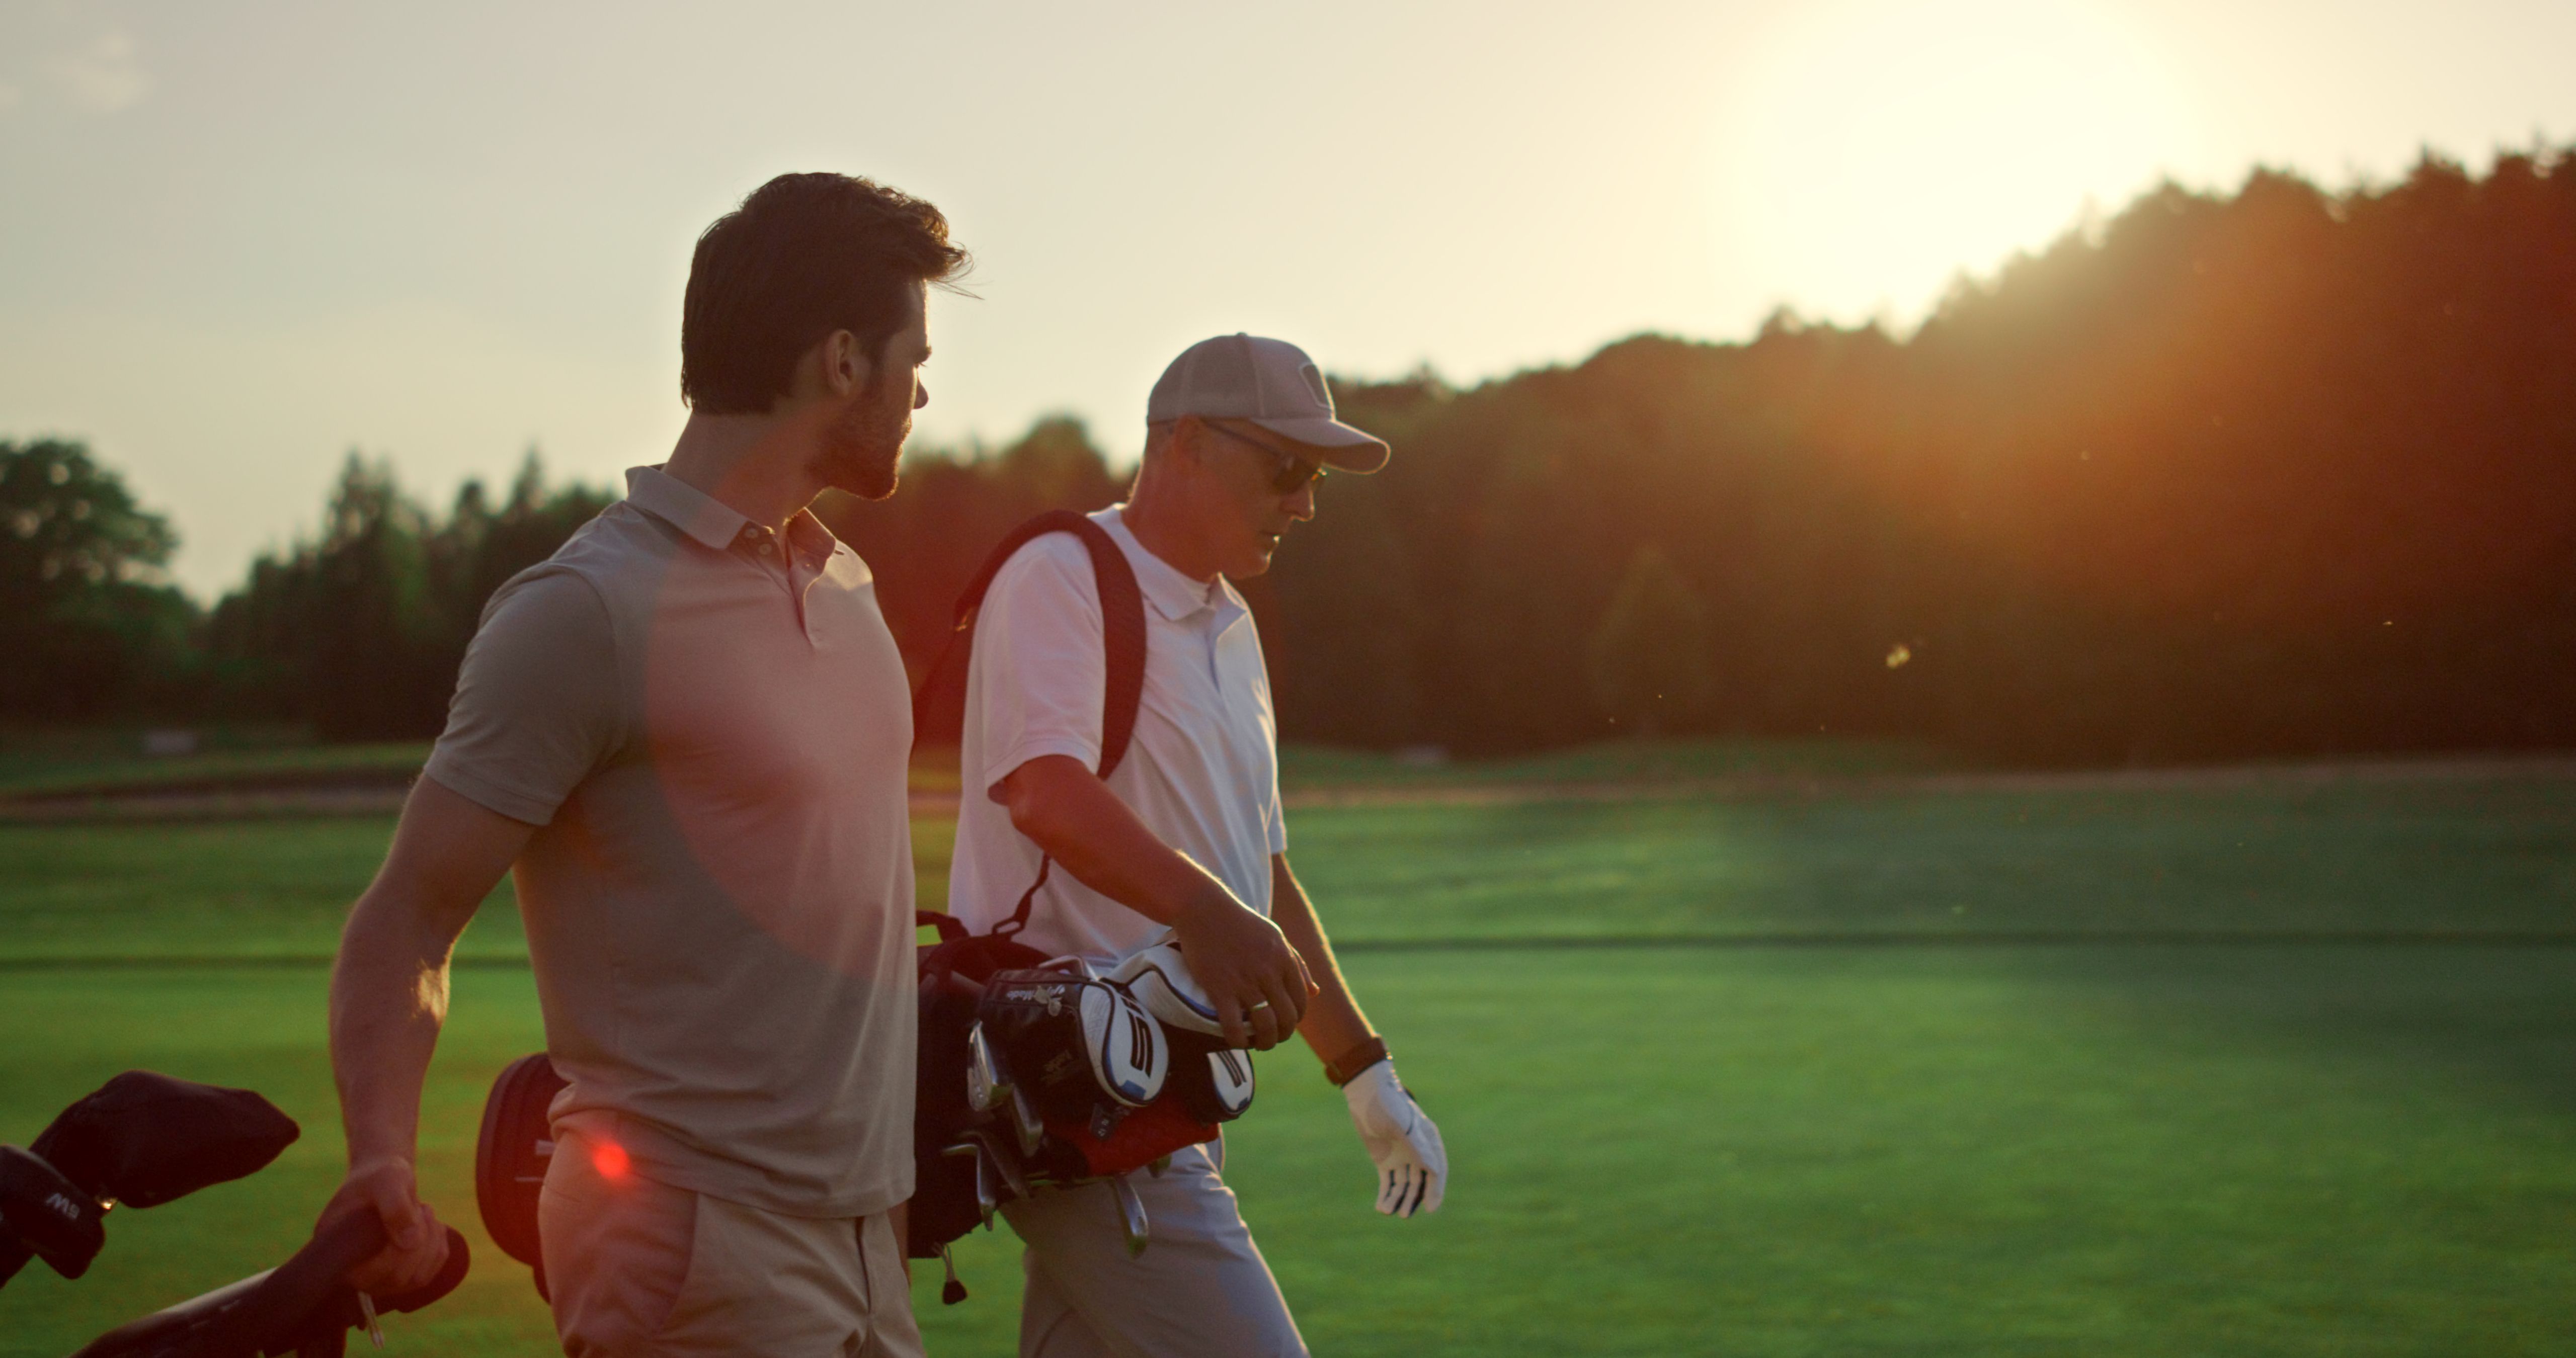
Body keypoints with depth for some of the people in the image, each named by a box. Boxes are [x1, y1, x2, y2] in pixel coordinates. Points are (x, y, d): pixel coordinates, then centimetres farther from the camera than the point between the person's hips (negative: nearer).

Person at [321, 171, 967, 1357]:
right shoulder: (587, 612, -13)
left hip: (861, 1227, 8)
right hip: (695, 1247, -8)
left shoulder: (845, 580, 13)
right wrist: (383, 1163, -26)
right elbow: (404, 922, -13)